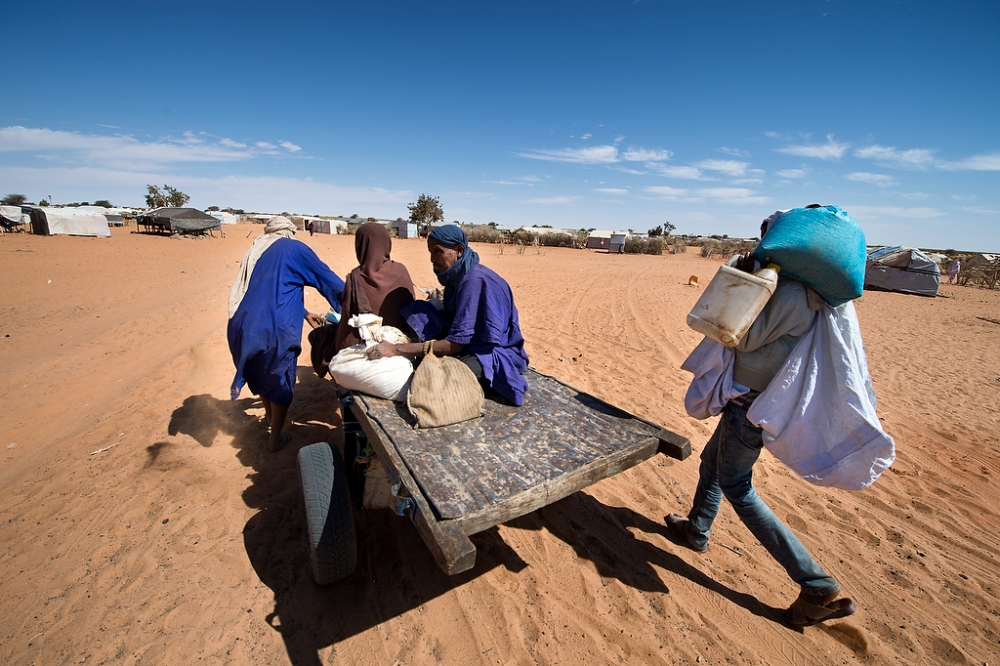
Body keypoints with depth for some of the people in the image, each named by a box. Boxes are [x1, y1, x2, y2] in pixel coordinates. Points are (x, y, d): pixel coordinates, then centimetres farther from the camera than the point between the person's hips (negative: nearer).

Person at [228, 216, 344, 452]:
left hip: (242, 325, 7)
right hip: (273, 329, -7)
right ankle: (276, 437, 24)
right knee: (280, 380, 12)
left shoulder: (256, 250, 21)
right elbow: (328, 279, -3)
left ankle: (269, 417, 50)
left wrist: (303, 313, 33)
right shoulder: (294, 248, -1)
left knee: (260, 372, 28)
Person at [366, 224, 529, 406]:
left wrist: (395, 349, -26)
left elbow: (455, 344, -27)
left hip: (496, 355, -9)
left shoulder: (474, 280, -24)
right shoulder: (456, 276, 5)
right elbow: (450, 326, 7)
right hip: (472, 347, 9)